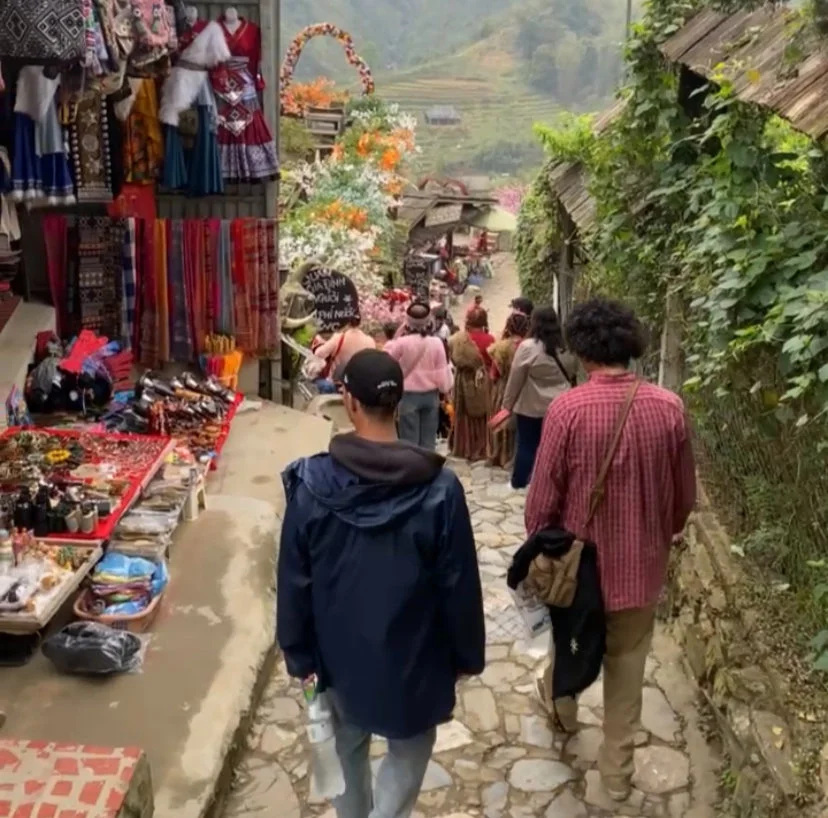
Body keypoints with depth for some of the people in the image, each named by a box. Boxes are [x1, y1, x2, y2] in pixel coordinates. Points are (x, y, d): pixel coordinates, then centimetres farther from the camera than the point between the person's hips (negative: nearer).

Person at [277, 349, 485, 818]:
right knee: (409, 750, 21)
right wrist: (467, 654, 3)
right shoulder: (439, 487, -20)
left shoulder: (312, 483, -16)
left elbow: (294, 581, -8)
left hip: (341, 652, 2)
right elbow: (459, 585, -12)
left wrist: (299, 654, 5)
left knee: (348, 746, 26)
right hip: (411, 654, -2)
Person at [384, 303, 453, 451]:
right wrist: (444, 390, 12)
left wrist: (394, 339, 11)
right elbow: (442, 371, -1)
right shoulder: (436, 342, -6)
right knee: (428, 441, 10)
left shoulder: (402, 342, -13)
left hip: (409, 395, -3)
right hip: (431, 394, 3)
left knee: (410, 441, 2)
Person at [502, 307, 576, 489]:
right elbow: (571, 376, 12)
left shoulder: (528, 347, -14)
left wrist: (507, 403, 1)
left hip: (531, 406, -4)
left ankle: (519, 481, 18)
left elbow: (515, 380, -9)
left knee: (527, 445, 8)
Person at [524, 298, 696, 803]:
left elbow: (544, 497, -15)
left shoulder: (568, 409, -21)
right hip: (641, 565, 2)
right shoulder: (670, 408, -12)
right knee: (627, 667, 18)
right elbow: (685, 497, -1)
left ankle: (563, 708, 54)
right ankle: (617, 769, 30)